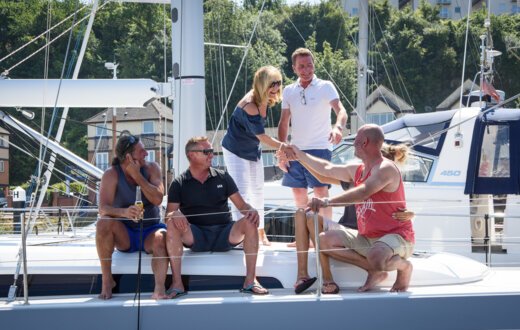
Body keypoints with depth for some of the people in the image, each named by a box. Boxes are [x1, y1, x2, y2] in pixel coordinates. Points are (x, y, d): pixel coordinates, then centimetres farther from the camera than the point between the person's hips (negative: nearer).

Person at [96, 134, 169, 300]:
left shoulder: (151, 168, -4)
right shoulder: (111, 174, -10)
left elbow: (157, 199, -19)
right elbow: (103, 209, -23)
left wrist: (137, 175, -22)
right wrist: (123, 212, -44)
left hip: (150, 231, 0)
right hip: (124, 235, 0)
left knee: (162, 237, -34)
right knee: (104, 223, -31)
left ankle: (159, 289, -49)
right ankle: (107, 280, -20)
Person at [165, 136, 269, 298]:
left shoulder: (222, 177, 11)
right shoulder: (179, 184, 6)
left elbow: (242, 205, 8)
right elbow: (169, 213, -1)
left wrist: (251, 211, -16)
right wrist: (174, 214, -27)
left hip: (224, 235, 1)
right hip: (195, 237, -1)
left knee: (249, 222, -26)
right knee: (172, 224, -31)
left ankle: (250, 280, -24)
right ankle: (177, 283, -30)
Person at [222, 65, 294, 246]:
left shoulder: (265, 100, -7)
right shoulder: (250, 106, -32)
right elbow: (262, 137, -27)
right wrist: (284, 147, -29)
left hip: (253, 150, 9)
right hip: (236, 151, -9)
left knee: (258, 191, 14)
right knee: (241, 192, -13)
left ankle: (260, 233, 24)